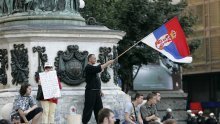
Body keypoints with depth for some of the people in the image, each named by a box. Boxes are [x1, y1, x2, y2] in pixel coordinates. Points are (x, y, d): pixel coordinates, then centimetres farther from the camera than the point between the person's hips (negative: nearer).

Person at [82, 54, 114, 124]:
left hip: (96, 92, 10)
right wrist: (109, 62, -18)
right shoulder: (88, 68, -11)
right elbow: (100, 68, -25)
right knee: (88, 109, -6)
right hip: (90, 92, -10)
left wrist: (100, 90, 19)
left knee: (99, 108, 10)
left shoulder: (93, 68, 19)